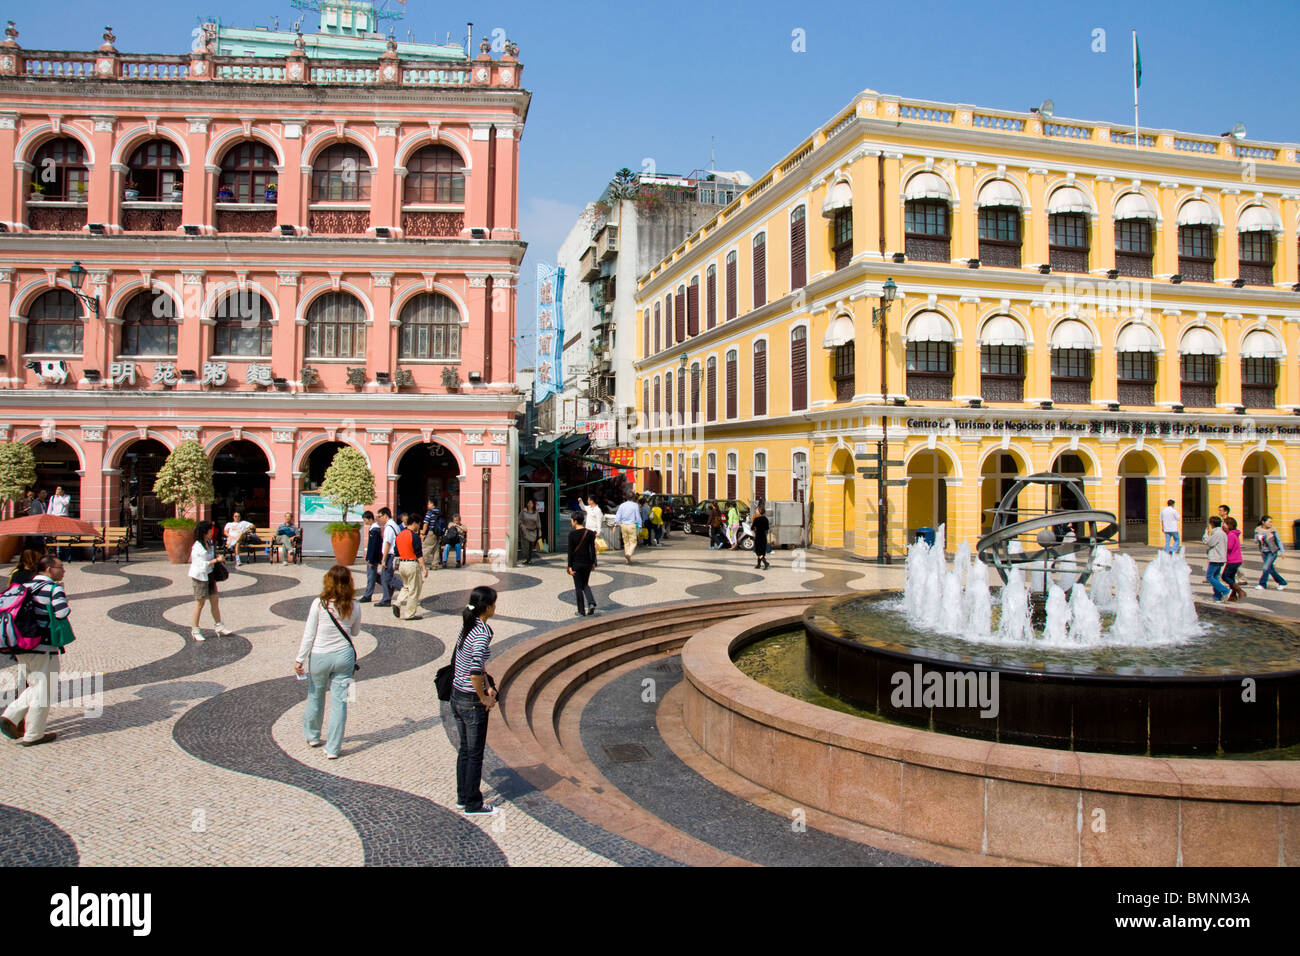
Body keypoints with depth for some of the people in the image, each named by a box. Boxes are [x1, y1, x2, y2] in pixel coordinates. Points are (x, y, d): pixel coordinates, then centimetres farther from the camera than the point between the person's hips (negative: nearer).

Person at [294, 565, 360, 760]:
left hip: (320, 656, -1)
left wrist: (300, 659, -1)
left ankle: (312, 736, 39)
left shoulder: (319, 604, -12)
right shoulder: (354, 607, -6)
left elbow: (309, 635, -8)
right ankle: (333, 748, 8)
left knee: (315, 696, 20)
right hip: (344, 656, 1)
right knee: (339, 701, 5)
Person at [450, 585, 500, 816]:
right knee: (475, 754, 7)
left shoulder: (467, 626, 4)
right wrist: (484, 698, -18)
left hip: (457, 695, 8)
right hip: (472, 702, -8)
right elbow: (475, 671, -31)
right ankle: (473, 805, 20)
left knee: (465, 749, 21)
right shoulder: (482, 633, -23)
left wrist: (488, 686, 12)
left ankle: (463, 797, 33)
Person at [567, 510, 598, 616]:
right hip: (587, 563, 4)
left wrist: (570, 566, -6)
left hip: (576, 563, -3)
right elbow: (592, 549, 1)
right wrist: (593, 562, 9)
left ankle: (581, 611, 10)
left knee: (578, 587, 6)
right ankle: (591, 603, -1)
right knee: (585, 585, 20)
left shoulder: (572, 534, -11)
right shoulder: (589, 533, -1)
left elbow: (570, 551, -10)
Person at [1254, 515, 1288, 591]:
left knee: (1266, 568, -9)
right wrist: (1258, 539, -18)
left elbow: (1278, 541, 0)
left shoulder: (1272, 530, -9)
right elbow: (1255, 541, 5)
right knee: (1271, 569, 8)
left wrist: (1281, 551, -1)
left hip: (1272, 552, -4)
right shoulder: (1258, 530, -2)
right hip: (1264, 552, 4)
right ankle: (1282, 583, 24)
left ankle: (1262, 584, 3)